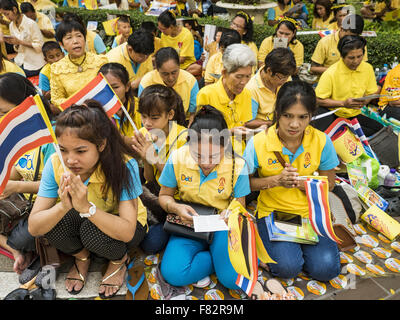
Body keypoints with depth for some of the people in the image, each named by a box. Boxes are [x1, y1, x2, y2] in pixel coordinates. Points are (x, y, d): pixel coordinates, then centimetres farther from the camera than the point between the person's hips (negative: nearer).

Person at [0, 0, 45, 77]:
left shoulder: (31, 24, -15)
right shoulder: (11, 25, 7)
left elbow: (39, 46, -16)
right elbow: (17, 48, 13)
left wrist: (20, 42, -20)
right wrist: (15, 44, -9)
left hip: (34, 64, -7)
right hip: (20, 60, 7)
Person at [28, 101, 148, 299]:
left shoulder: (124, 166, -32)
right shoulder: (55, 164, -21)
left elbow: (127, 232, -37)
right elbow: (33, 228, -22)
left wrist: (87, 207, -50)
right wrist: (63, 206, -43)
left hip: (117, 226, -3)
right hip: (83, 222, 3)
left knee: (93, 231, -34)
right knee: (53, 220, -27)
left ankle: (120, 260, 3)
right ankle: (82, 257, 7)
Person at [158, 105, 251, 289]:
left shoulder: (237, 165, -15)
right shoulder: (177, 159, -13)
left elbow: (239, 203, -3)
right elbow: (165, 195, 2)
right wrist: (177, 208, -21)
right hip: (189, 222, 2)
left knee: (233, 279, -23)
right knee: (173, 274, -22)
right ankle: (214, 256, 1)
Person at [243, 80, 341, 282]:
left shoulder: (321, 141, -10)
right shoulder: (258, 143, -15)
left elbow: (329, 183, 1)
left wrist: (300, 182, -20)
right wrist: (275, 180, -21)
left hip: (310, 212, 2)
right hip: (273, 211, -2)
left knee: (326, 268, -13)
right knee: (287, 267, -21)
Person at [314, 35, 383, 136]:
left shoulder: (368, 68, -1)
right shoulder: (331, 73, -16)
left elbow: (372, 92, 11)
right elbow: (319, 100, -14)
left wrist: (365, 100, -14)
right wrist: (343, 103, -21)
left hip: (355, 114, 6)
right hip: (332, 113, -6)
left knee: (379, 129, -20)